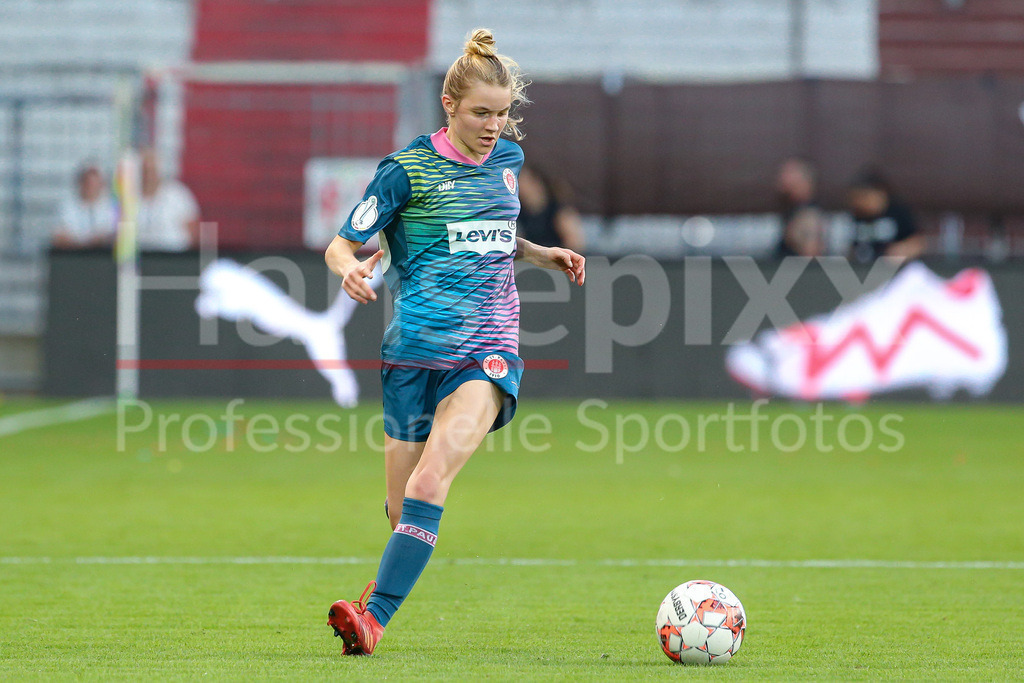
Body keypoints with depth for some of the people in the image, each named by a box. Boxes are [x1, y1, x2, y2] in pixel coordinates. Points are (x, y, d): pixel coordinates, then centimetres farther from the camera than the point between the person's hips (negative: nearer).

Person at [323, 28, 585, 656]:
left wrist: (540, 254, 13)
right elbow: (341, 246, 0)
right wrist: (351, 268, -22)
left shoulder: (507, 159, 12)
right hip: (416, 349, -1)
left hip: (488, 348, 1)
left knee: (431, 479, -21)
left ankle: (374, 616, -29)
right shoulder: (409, 169, -3)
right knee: (403, 508, 2)